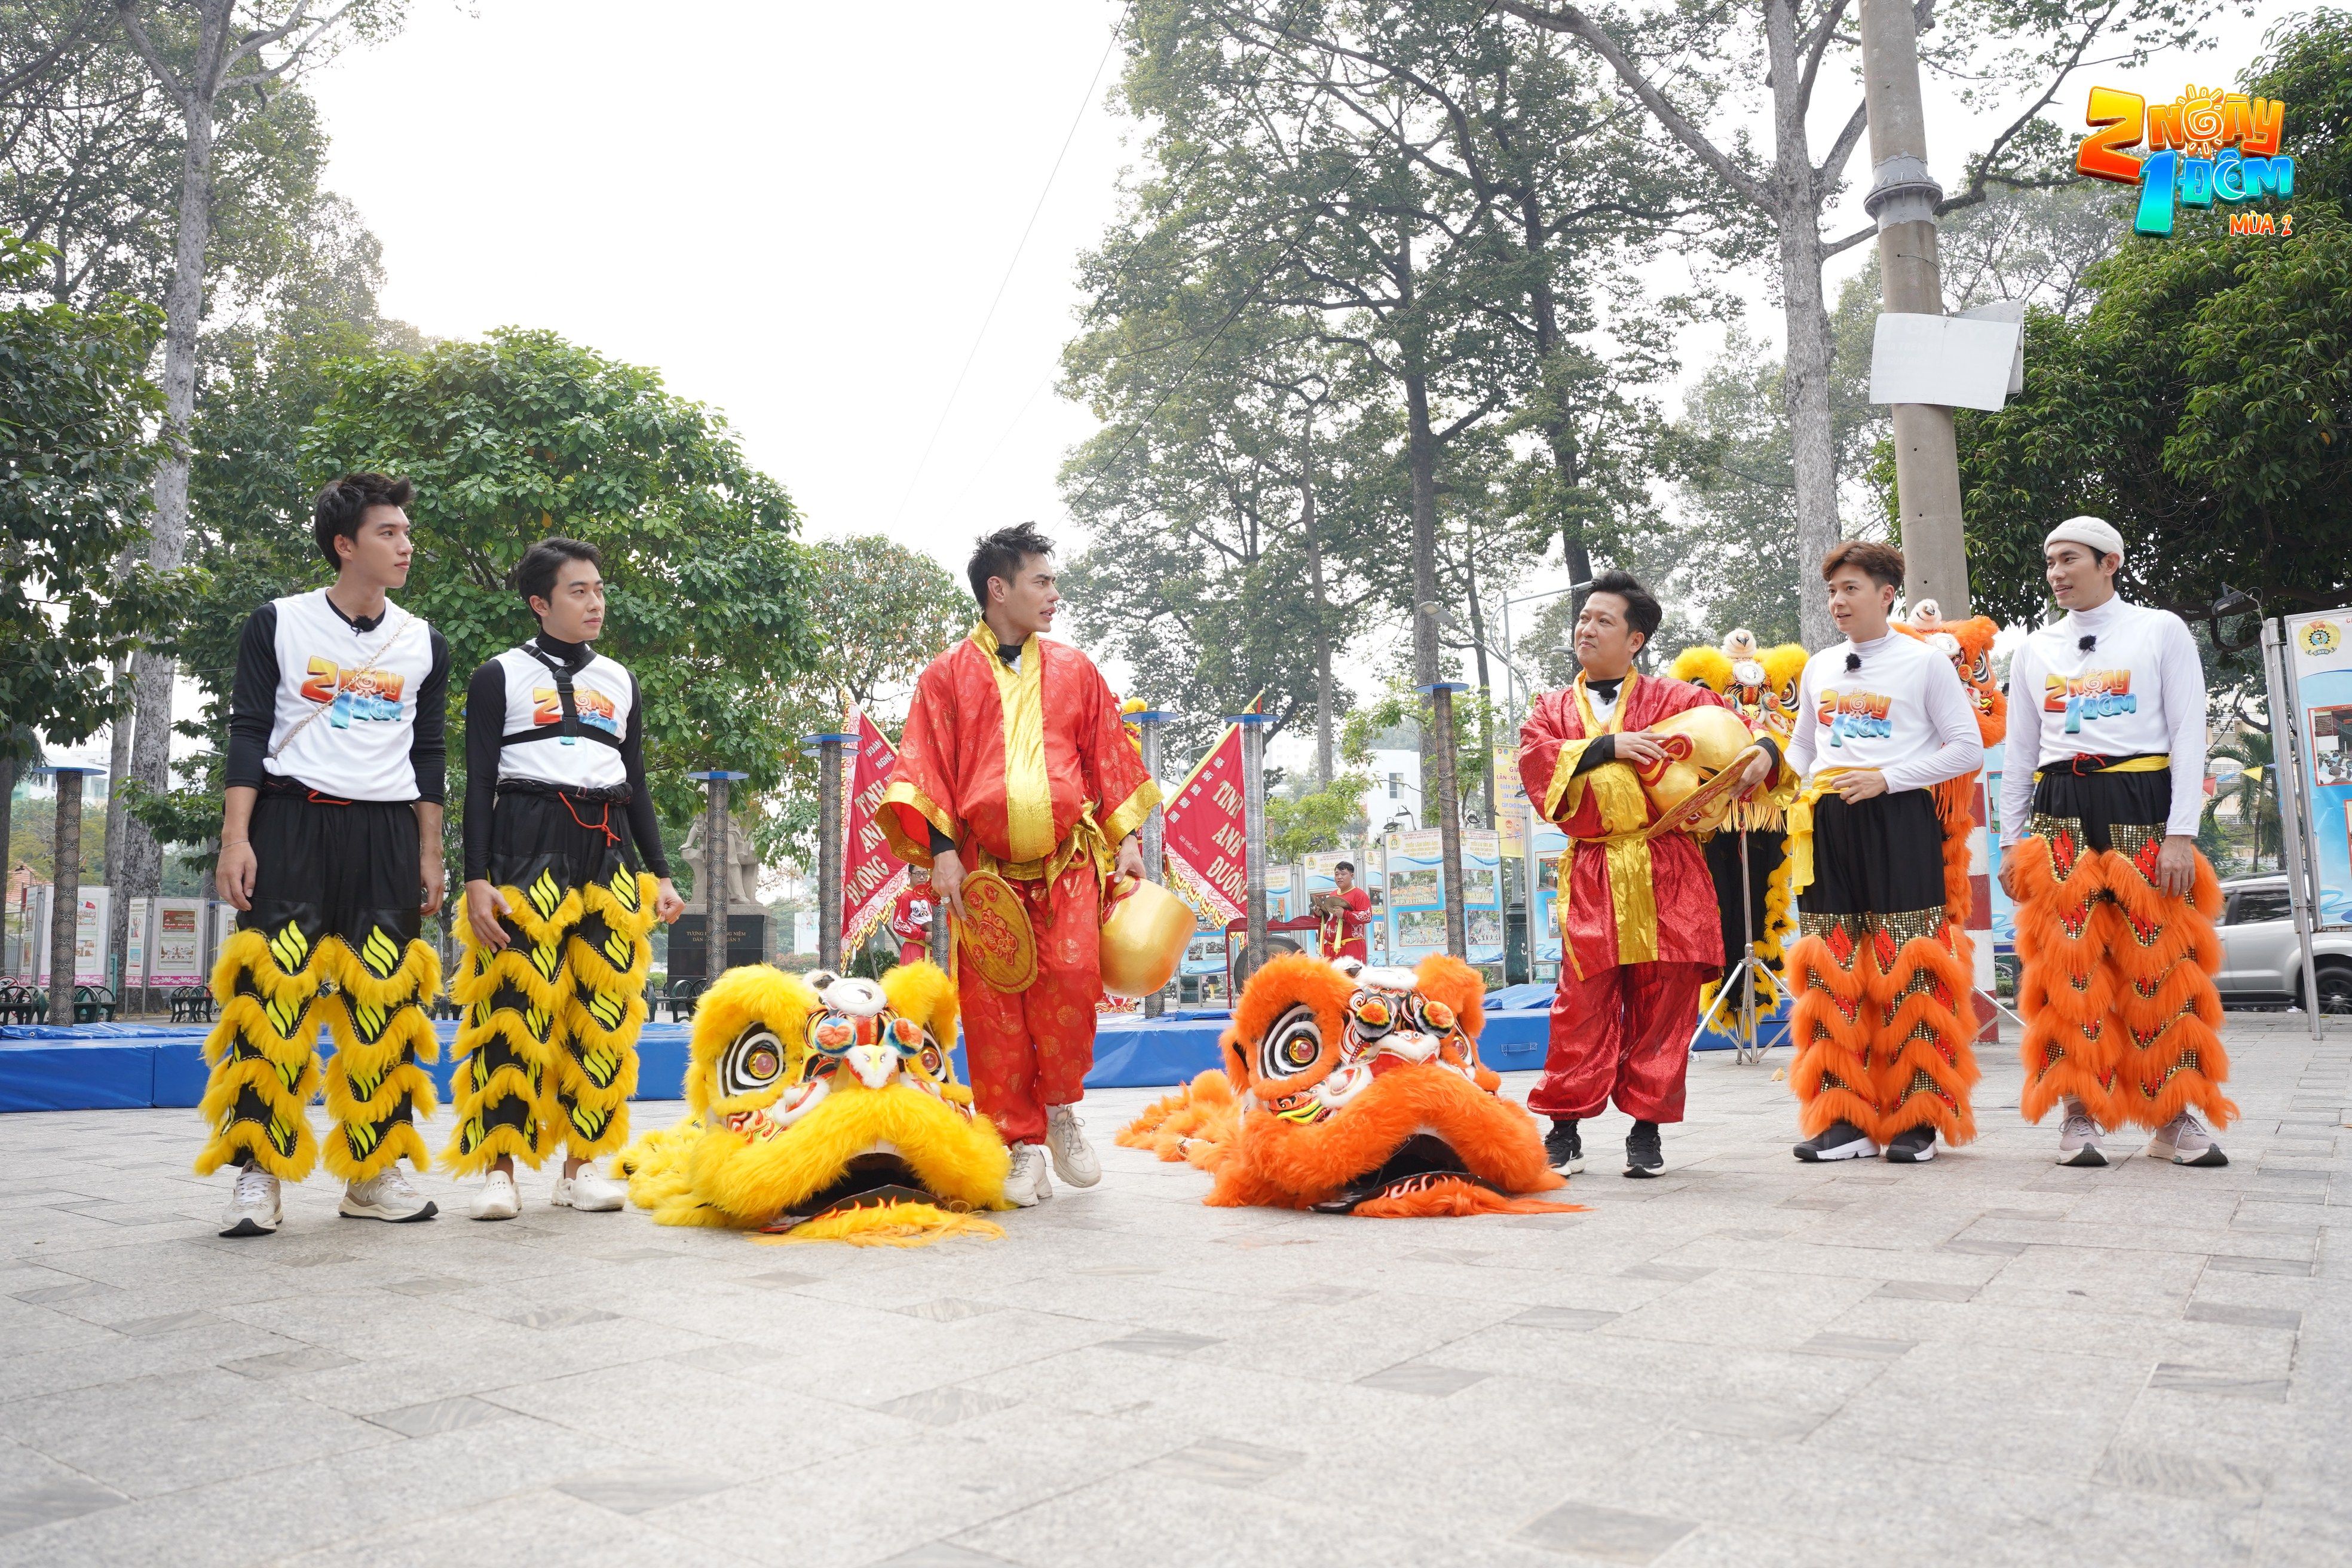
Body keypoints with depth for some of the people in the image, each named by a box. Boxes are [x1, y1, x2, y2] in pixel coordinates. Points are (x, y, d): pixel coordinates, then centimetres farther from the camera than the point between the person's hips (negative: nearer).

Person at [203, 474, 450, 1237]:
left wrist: (430, 854, 8)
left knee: (383, 1002, 2)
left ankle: (375, 1170, 10)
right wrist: (236, 838, -8)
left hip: (387, 832, 3)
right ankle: (258, 1173, 2)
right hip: (293, 822, -2)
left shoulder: (424, 643, 12)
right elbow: (249, 735, 1)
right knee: (273, 994, -8)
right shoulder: (278, 624, 4)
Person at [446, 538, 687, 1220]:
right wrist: (476, 879, -10)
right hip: (527, 843, -4)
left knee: (602, 1011, 2)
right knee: (514, 1008, -8)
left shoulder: (621, 681, 18)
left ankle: (582, 1164, 9)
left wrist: (659, 873, 11)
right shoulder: (500, 676, 5)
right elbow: (478, 785, 1)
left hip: (609, 853, 4)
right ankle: (499, 1167, 0)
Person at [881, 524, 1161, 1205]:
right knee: (993, 1005, -2)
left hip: (1068, 862, 1)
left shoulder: (1074, 670, 13)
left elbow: (1108, 758, 16)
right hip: (984, 867, -1)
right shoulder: (948, 675, 7)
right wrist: (941, 851, -6)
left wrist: (1126, 840, 9)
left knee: (1071, 976, -18)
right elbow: (926, 766, 3)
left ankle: (1059, 1108, 7)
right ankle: (1023, 1145, 10)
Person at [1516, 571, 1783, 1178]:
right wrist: (1607, 746, -12)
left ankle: (1647, 1129, 11)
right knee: (1582, 1003, -4)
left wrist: (1763, 755, -13)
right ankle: (1565, 1129, 5)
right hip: (1591, 876, 1)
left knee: (1663, 1004, 1)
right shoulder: (1551, 710, 16)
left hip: (1668, 874, 0)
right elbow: (1536, 760, -2)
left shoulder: (1676, 699, 12)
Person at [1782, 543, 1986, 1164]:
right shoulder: (1817, 668, 17)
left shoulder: (1926, 662, 3)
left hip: (1898, 822, -5)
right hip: (1826, 826, 5)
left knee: (1904, 970, -5)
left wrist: (1886, 778, -11)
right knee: (1832, 971, 3)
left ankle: (1916, 1122, 4)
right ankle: (1844, 1118, 9)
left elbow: (1968, 749, -1)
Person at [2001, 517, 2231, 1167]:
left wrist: (2181, 834, -10)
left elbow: (2188, 735, 0)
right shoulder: (2035, 649, 15)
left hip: (2141, 804, -2)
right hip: (2060, 813, 2)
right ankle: (2080, 1114, 5)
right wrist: (2011, 841, 10)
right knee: (2067, 967, -2)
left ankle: (2175, 1116, 9)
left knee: (2161, 964, -2)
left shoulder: (2162, 631, 6)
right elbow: (2020, 752, 16)